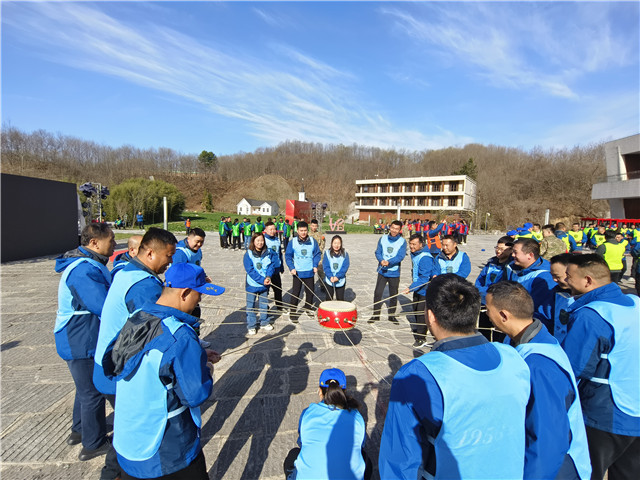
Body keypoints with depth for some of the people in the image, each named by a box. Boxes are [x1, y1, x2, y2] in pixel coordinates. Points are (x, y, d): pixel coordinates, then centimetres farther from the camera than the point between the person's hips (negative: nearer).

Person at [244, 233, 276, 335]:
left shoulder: (269, 252, -2)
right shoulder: (248, 254, -12)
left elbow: (272, 265, -3)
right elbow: (250, 270, -16)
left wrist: (268, 277, -21)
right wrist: (262, 280, -21)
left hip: (265, 284, 3)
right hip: (252, 284, -3)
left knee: (264, 304, 17)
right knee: (251, 305, 6)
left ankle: (265, 323, 33)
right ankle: (251, 326, 20)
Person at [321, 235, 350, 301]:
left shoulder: (344, 254, 0)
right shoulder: (327, 253, -1)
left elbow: (345, 267, -8)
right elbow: (326, 266, -7)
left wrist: (337, 276, -19)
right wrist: (330, 276, -21)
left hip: (340, 281, 0)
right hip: (329, 281, 0)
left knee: (340, 300, 8)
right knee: (328, 300, 10)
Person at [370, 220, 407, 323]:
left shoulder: (402, 242, -6)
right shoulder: (383, 239, 0)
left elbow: (400, 256, -16)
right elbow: (378, 252, -1)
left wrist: (389, 262, -30)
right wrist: (381, 260, -21)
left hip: (394, 273, -1)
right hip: (382, 271, 1)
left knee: (393, 295, 11)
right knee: (377, 293, 0)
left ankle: (392, 315, 29)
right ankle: (376, 314, 16)